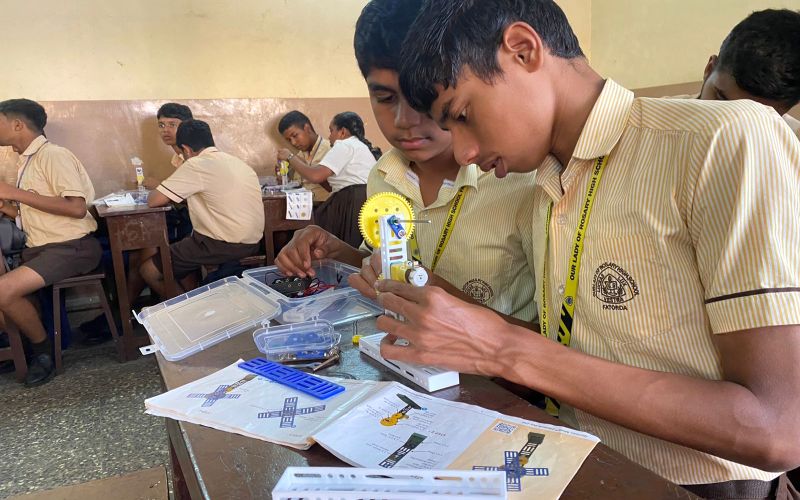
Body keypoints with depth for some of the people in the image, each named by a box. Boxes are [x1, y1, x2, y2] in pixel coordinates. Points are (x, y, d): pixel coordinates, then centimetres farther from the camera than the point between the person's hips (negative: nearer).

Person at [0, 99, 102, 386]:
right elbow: (28, 215, 18)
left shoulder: (54, 156, -10)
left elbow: (76, 208, -22)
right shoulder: (28, 160, 17)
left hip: (71, 247, -9)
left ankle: (42, 349, -4)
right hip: (38, 248, 9)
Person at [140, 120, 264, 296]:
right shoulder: (235, 161, 12)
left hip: (225, 245, -9)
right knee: (182, 251, 29)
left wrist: (170, 195, 12)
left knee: (149, 270, 6)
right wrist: (183, 195, 20)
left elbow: (153, 201, -9)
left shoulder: (196, 165, -11)